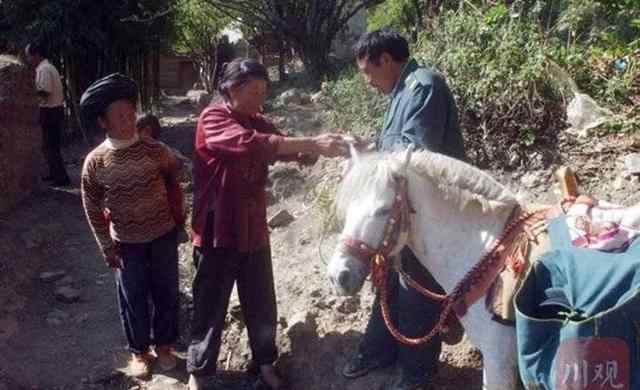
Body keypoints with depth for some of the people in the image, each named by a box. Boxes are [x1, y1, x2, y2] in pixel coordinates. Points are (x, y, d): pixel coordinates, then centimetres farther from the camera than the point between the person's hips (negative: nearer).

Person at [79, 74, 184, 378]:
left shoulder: (155, 151, -12)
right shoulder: (95, 161, -13)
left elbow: (173, 179, 7)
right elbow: (92, 207, -3)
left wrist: (177, 214, 8)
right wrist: (106, 246, -1)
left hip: (163, 235, 1)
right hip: (126, 242, -1)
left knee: (166, 292, 12)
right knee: (133, 297, 12)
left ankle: (164, 343, 34)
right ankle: (139, 350, 33)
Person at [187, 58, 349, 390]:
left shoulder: (258, 123, 8)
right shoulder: (212, 119, -13)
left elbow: (288, 150, -1)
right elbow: (250, 143, -31)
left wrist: (320, 149, -23)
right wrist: (313, 143, -37)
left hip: (254, 232, 6)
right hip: (218, 232, -5)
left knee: (262, 305, 14)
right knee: (210, 306, 9)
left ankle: (265, 363, 34)